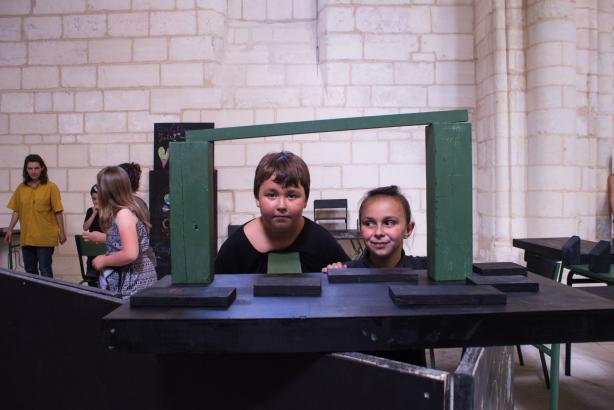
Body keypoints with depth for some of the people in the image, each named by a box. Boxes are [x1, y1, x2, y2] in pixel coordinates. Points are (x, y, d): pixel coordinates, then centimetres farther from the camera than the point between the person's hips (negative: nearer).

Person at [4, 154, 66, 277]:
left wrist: (61, 232, -7)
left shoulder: (50, 187, -5)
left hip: (45, 237, -4)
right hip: (26, 237, 5)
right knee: (30, 270, 13)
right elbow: (16, 211, 11)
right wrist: (10, 230, 7)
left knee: (45, 270, 0)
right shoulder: (21, 188, 7)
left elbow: (58, 212, -6)